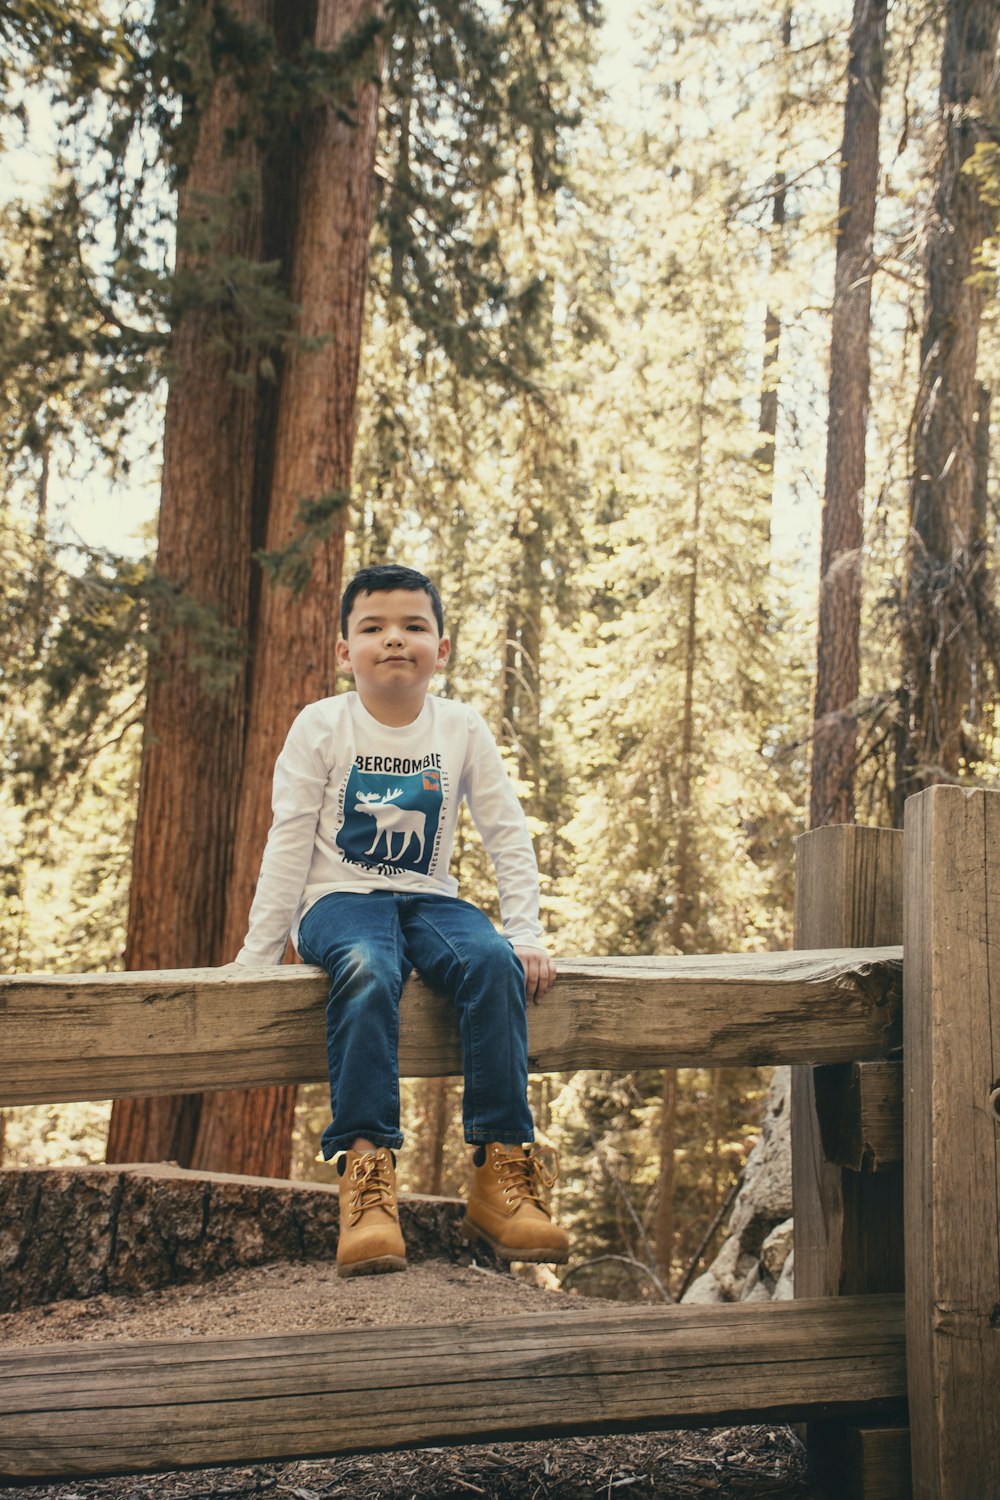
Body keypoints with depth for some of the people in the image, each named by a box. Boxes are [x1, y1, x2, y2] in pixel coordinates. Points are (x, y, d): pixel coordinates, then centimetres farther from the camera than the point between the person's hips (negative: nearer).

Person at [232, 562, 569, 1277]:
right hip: (341, 899, -2)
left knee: (494, 963, -30)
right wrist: (258, 954, -5)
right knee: (367, 971, -37)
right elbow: (289, 843, -1)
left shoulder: (463, 728, 5)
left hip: (429, 899, 2)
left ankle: (503, 1167, -26)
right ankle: (365, 1168, -38)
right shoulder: (321, 726, 0)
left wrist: (527, 936, -3)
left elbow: (508, 836, 7)